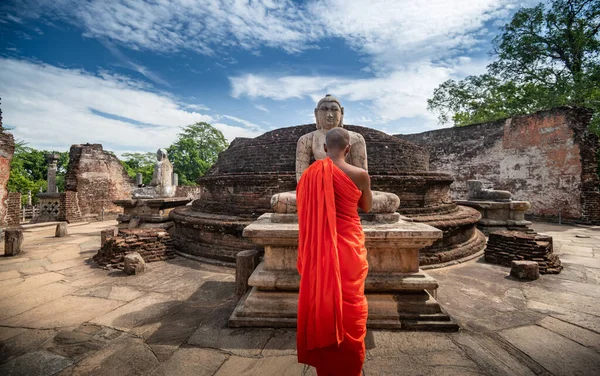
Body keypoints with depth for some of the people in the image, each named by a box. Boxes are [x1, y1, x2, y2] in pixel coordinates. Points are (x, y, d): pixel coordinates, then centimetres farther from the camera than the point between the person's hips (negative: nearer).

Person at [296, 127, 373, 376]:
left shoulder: (310, 174, -3)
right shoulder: (359, 174, -11)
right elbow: (367, 208, 5)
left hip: (319, 249, 3)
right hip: (349, 247, -3)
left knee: (321, 299, 19)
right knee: (349, 305, 14)